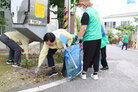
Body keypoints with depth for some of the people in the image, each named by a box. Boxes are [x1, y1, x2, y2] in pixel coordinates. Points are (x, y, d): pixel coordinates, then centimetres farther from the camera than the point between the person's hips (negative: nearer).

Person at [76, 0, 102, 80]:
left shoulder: (86, 13, -12)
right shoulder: (95, 11, 14)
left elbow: (84, 28, -18)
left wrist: (79, 38, -10)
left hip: (90, 39, -8)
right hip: (98, 37, 8)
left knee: (87, 57, 4)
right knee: (96, 56, 12)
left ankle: (84, 74, 16)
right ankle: (95, 74, 21)